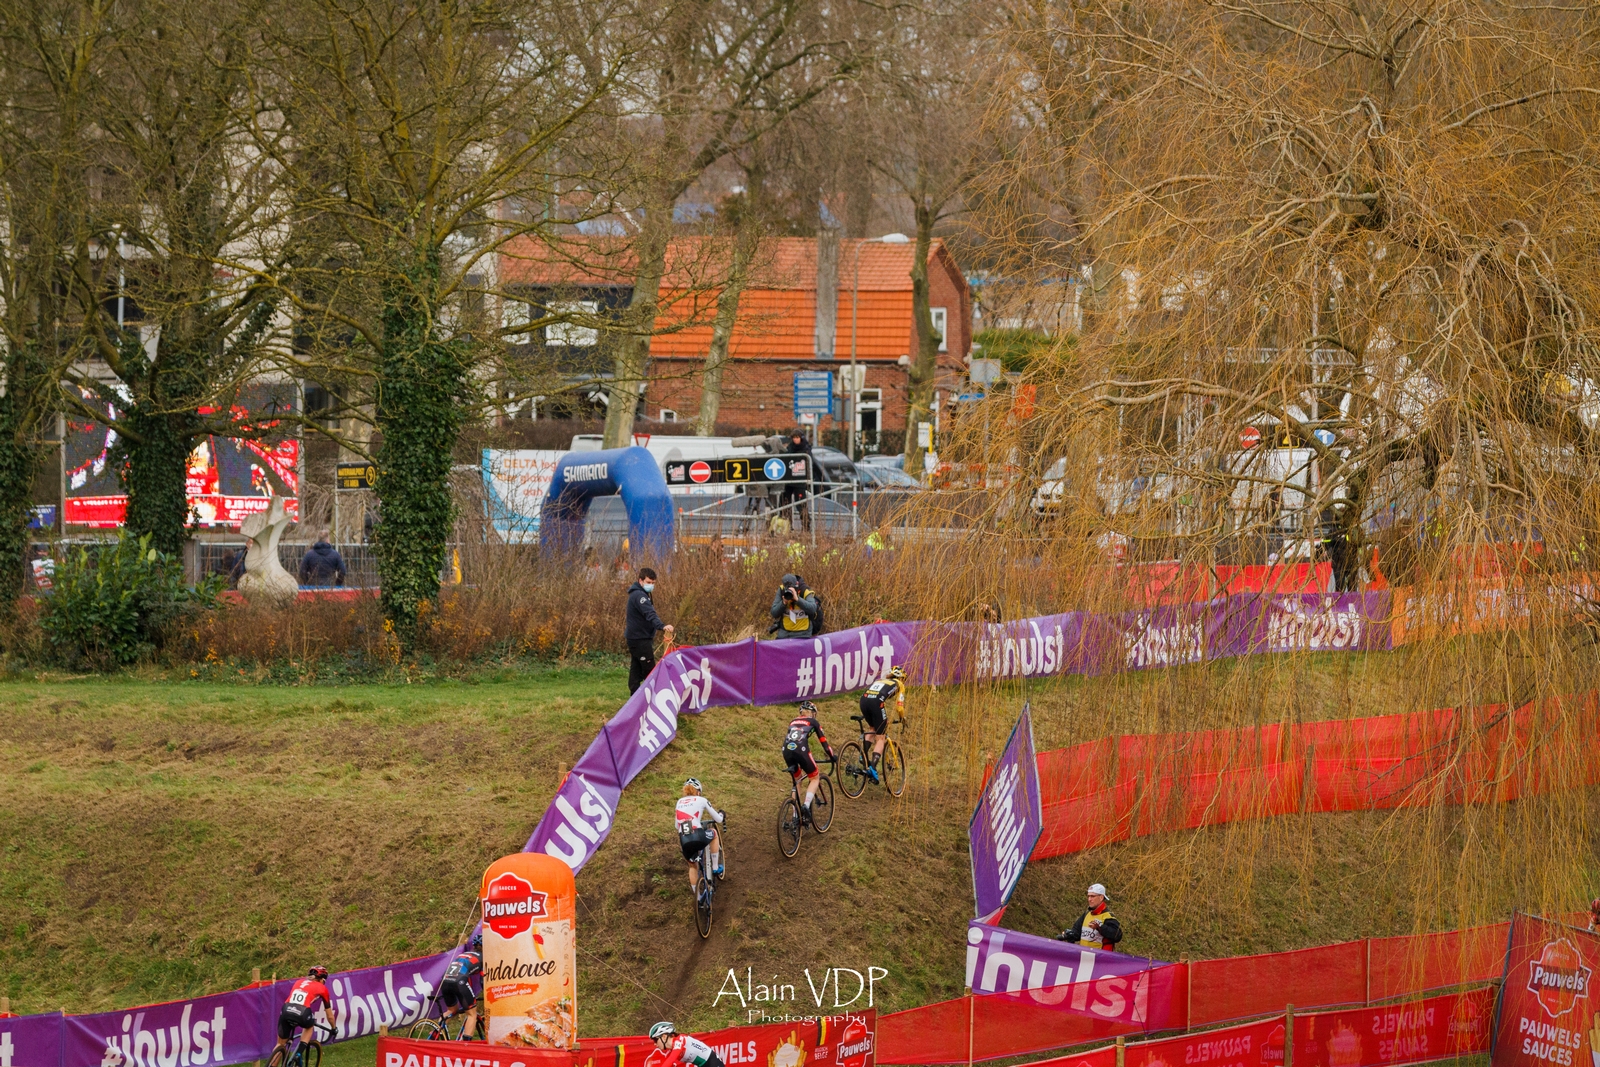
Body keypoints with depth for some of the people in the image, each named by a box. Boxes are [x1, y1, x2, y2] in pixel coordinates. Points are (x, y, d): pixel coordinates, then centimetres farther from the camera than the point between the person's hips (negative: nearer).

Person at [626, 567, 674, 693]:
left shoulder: (636, 594, 15)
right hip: (641, 639, -10)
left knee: (636, 669, 9)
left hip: (634, 638, 10)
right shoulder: (639, 596, -19)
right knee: (649, 670, -9)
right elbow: (649, 614, -34)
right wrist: (662, 626, -48)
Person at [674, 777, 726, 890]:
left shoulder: (679, 802, 21)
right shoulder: (701, 800, 12)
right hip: (698, 837, -3)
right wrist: (722, 815, 42)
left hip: (684, 841, 3)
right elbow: (718, 819, 18)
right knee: (714, 833, 31)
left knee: (693, 866, 28)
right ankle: (715, 868, 30)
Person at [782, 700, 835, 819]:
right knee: (814, 778, 17)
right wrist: (832, 756, 33)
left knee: (797, 780, 25)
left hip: (786, 751, 4)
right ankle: (806, 806, -4)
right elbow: (824, 741, 20)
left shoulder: (793, 721, 31)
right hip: (801, 750, -4)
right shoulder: (813, 722, 19)